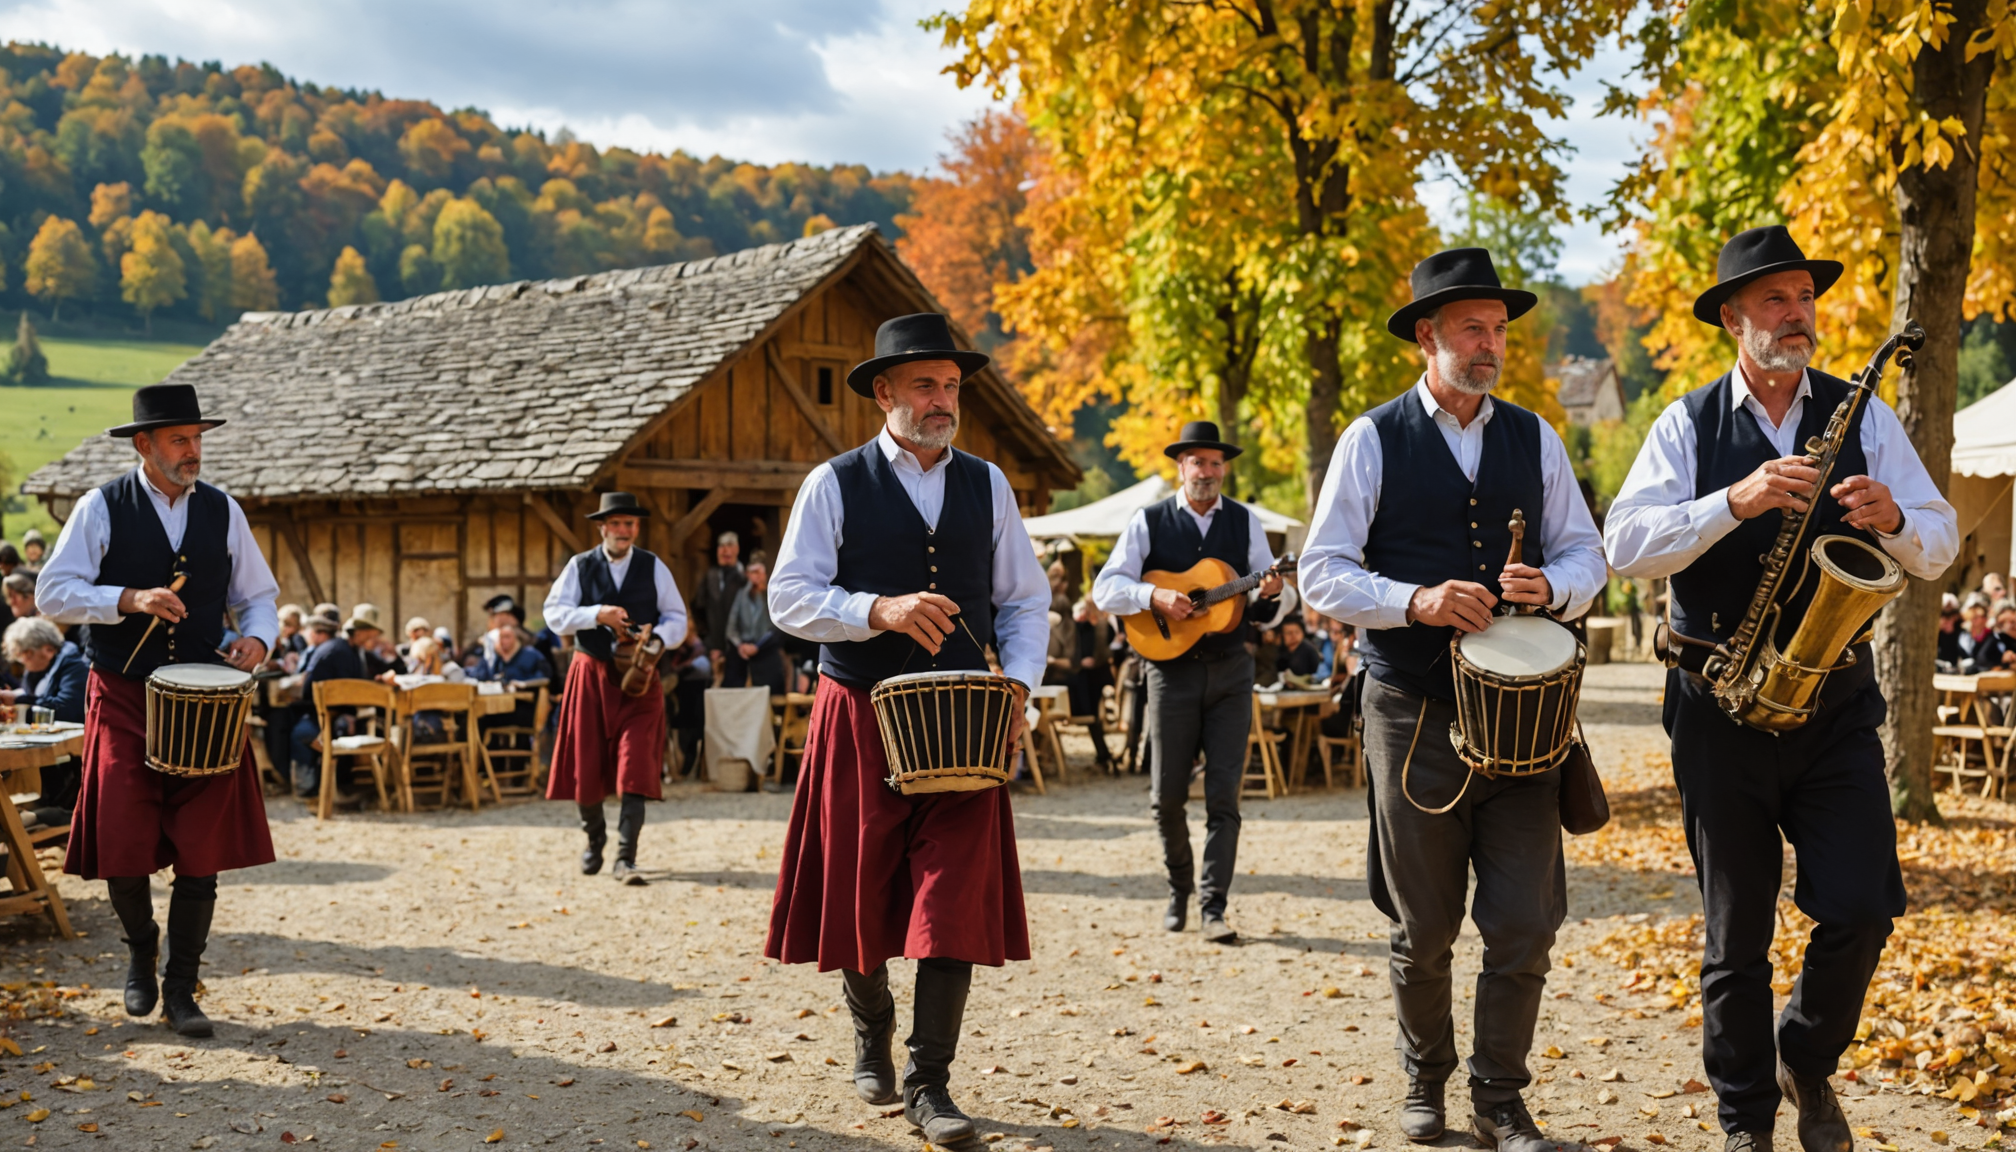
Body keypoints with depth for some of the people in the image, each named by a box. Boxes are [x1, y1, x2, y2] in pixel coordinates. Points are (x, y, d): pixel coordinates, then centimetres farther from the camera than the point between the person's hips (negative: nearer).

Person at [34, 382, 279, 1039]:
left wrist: (257, 639, -7)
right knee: (123, 846, -4)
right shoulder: (102, 509, -2)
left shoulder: (223, 512, 7)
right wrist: (128, 600, -21)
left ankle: (181, 991, 13)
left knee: (203, 850, -1)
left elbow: (258, 598, 14)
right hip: (122, 700, -2)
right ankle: (140, 953, 28)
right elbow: (52, 594, -7)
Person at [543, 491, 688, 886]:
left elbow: (677, 618, 5)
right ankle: (594, 842, 31)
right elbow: (554, 613, -5)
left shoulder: (654, 568, 4)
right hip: (591, 675, 1)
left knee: (636, 766, -11)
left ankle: (626, 859, -10)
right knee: (587, 765, 6)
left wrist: (654, 634, -16)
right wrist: (598, 614, -19)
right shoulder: (580, 566, 3)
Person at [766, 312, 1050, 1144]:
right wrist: (880, 610, -21)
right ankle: (871, 1040, 33)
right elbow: (789, 598, -6)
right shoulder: (834, 485, 0)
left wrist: (1018, 681, -4)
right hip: (859, 720, -1)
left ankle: (930, 1085, 2)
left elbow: (1024, 600, 12)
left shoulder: (986, 485, 9)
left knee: (957, 896, -7)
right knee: (859, 893, 7)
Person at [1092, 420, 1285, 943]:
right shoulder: (1149, 522, 4)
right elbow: (1105, 589, -3)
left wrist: (1269, 594, -14)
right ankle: (1179, 888, 24)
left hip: (1230, 668, 1)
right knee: (1167, 795, 2)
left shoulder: (1245, 522, 8)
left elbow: (1266, 610, 9)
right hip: (1171, 668, -1)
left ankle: (1213, 906, -3)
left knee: (1224, 794, -5)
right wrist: (1154, 596, -19)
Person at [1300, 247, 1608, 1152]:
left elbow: (1587, 556, 12)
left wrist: (1552, 586, -10)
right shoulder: (1373, 440, 0)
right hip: (1413, 711, -2)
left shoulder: (1534, 439, 10)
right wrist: (1417, 601, -20)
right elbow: (1323, 576, -4)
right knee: (1423, 926, 8)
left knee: (1525, 924, -1)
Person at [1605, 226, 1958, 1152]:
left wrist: (1892, 520, -18)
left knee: (1862, 909, -7)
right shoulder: (1687, 424, 1)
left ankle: (1807, 1059, 22)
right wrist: (1736, 501, -24)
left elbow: (1940, 547, 4)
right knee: (1736, 931, 7)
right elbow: (1626, 545, -11)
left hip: (1836, 701, 1)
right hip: (1720, 704, -1)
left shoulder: (1861, 415, 6)